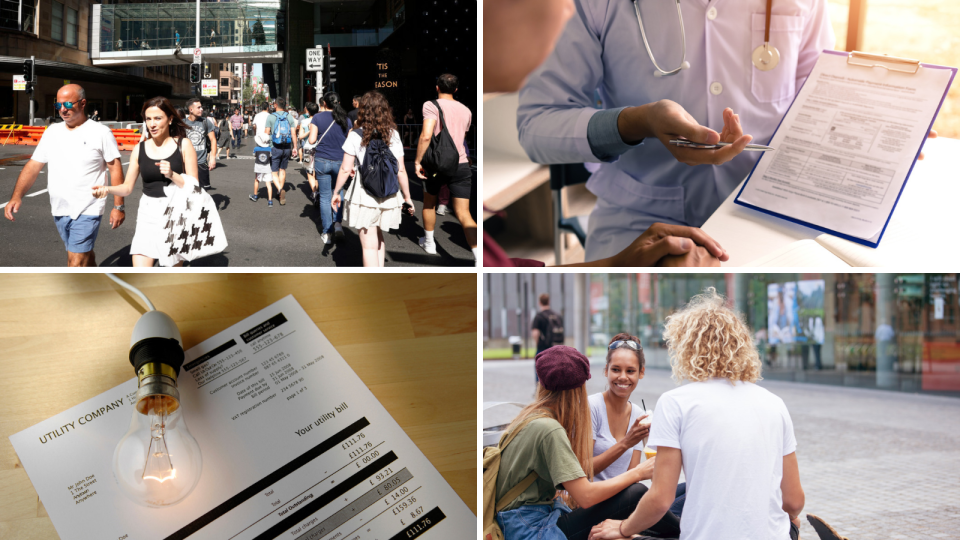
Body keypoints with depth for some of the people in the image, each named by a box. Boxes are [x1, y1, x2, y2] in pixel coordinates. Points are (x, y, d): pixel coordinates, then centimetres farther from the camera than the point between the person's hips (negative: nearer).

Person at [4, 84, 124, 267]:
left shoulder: (100, 132, -7)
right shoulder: (52, 132, 7)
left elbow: (115, 169, -6)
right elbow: (33, 166, 5)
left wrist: (118, 206, -9)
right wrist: (17, 196, -9)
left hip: (87, 211, -6)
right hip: (59, 211, 6)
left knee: (76, 263, -10)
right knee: (84, 255, 21)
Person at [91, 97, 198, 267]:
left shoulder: (183, 145, -2)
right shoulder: (139, 149, 6)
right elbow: (127, 187, 7)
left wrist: (172, 175, -21)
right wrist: (107, 189, -13)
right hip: (148, 216, 2)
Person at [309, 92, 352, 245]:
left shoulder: (317, 117, -4)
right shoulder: (346, 120, 1)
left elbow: (312, 140, -9)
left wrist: (311, 135, 12)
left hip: (322, 161, -1)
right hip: (340, 161, 1)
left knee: (325, 197, 6)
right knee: (338, 192, 20)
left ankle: (327, 233, 8)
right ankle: (337, 222, 1)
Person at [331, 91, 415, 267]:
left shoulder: (356, 136, -5)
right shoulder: (393, 135, 2)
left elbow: (345, 169, -4)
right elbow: (401, 170, 1)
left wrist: (336, 192, 9)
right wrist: (407, 197, 10)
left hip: (364, 196, -3)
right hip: (389, 196, 3)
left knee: (369, 246, 0)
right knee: (378, 239, 23)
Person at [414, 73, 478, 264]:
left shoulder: (432, 106, -6)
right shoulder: (465, 110, 12)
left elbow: (426, 135, -20)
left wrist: (418, 161, -13)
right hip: (461, 164, 3)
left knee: (429, 204, 24)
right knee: (464, 214, -2)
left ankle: (429, 243, 40)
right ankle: (480, 258, -16)